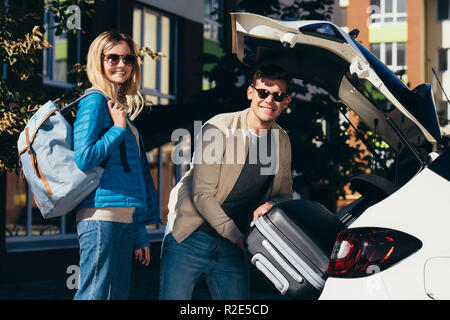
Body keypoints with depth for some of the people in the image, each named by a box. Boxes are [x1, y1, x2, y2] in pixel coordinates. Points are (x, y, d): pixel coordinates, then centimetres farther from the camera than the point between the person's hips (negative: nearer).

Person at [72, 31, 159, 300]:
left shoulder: (122, 107, 21)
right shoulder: (96, 101, -4)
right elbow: (84, 158, -17)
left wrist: (139, 235, 20)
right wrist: (119, 128, -8)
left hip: (125, 217, 9)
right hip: (103, 215, -9)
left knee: (118, 294, 8)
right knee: (95, 293, -11)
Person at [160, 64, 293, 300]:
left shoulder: (282, 142, 5)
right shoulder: (218, 129, -13)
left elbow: (285, 194, 15)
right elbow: (201, 194, -15)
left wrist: (272, 205, -10)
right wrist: (237, 236, -15)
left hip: (235, 244, 5)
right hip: (191, 237, -5)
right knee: (174, 297, -5)